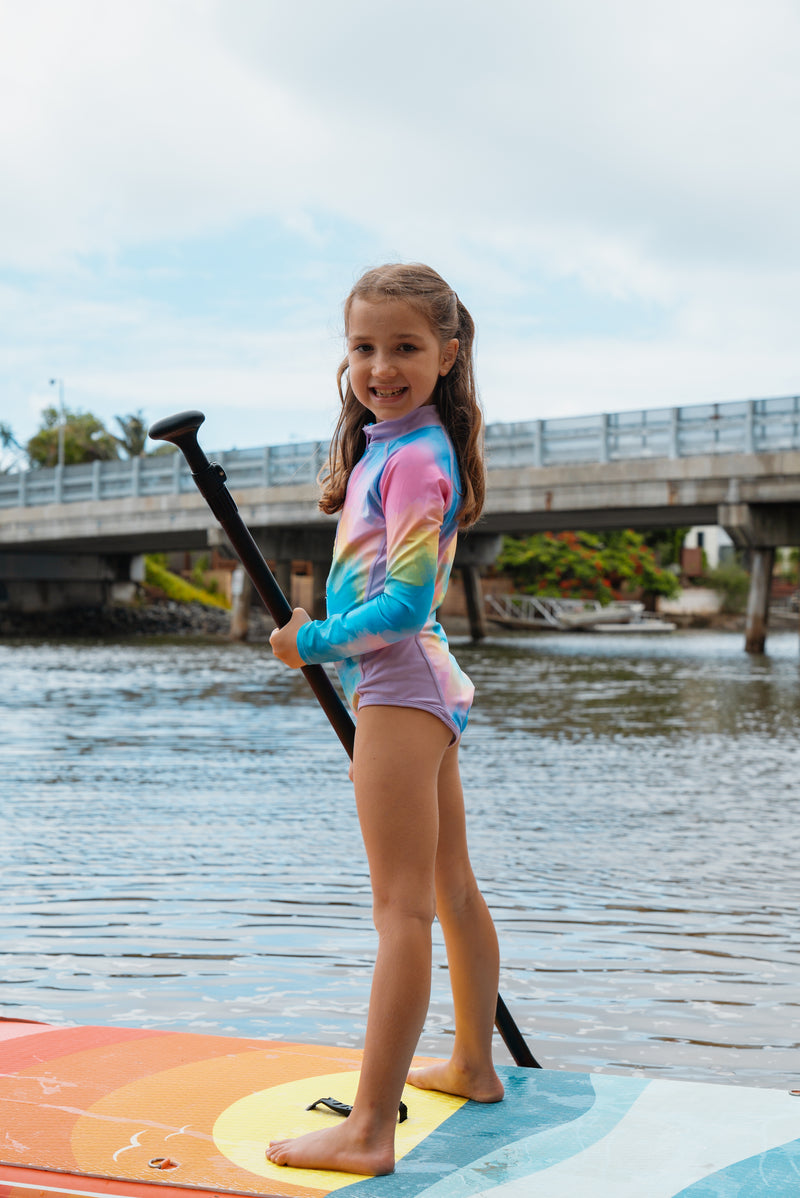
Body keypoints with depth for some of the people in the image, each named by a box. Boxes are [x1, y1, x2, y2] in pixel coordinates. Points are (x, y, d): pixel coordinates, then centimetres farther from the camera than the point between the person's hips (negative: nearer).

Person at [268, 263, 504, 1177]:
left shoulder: (413, 456, -15)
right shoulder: (395, 444, 16)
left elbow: (405, 604, -22)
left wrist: (317, 641, -10)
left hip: (399, 688, -11)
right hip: (423, 686, 11)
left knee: (402, 910, -12)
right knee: (453, 892, 19)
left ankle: (369, 1131, -10)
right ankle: (473, 1066, 35)